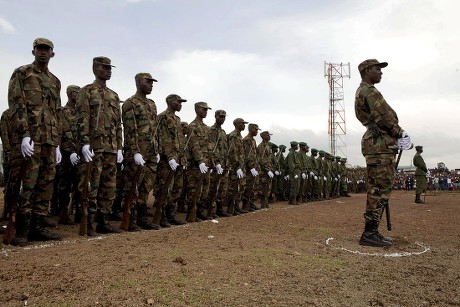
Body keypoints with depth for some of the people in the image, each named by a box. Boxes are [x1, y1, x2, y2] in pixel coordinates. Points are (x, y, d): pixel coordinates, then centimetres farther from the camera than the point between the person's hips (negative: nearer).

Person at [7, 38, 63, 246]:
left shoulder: (55, 81, 21)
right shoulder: (21, 73, 5)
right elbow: (16, 106, -6)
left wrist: (57, 144, 15)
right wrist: (24, 135, -17)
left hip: (49, 141, 6)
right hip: (28, 138, -6)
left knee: (46, 185, 5)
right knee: (26, 184, -7)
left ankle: (38, 227, 12)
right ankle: (22, 230, -1)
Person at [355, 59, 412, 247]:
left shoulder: (362, 92, 24)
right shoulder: (369, 91, -9)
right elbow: (384, 117, -15)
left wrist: (396, 133, 8)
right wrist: (399, 132, 1)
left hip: (377, 144, 11)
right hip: (381, 145, -10)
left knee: (377, 190, 11)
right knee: (380, 189, -10)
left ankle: (372, 231, 15)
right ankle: (369, 233, -8)